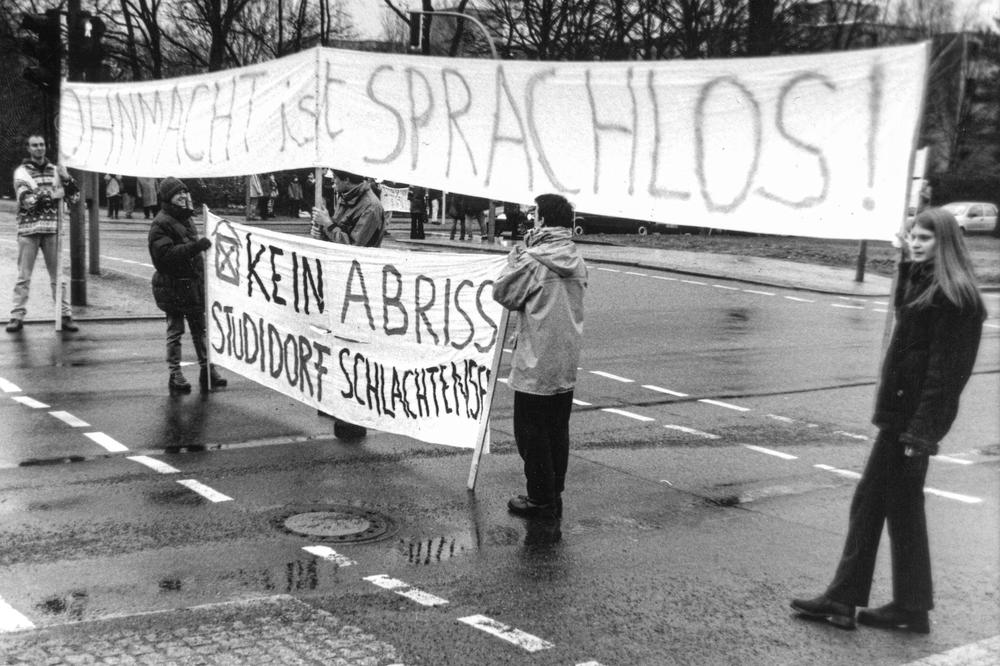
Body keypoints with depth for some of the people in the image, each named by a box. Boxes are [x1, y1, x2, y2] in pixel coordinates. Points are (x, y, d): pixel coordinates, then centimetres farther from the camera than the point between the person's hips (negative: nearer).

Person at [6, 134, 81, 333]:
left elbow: (75, 197, 9)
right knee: (23, 275, 0)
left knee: (58, 275, 3)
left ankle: (65, 315, 6)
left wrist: (67, 180, -7)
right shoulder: (22, 171, 3)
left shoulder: (55, 170, 11)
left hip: (52, 229, 2)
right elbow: (26, 200, -10)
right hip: (28, 228, -2)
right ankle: (17, 316, 4)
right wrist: (52, 195, -11)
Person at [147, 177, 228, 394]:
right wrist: (195, 247, -31)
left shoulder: (185, 218, 16)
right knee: (175, 331, -1)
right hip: (172, 285, -8)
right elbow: (165, 254, -26)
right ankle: (175, 375, 5)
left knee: (200, 328, 11)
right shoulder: (161, 223, -13)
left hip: (194, 282, 8)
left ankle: (207, 370, 18)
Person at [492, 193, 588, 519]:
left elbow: (503, 294, -5)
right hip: (567, 365, 7)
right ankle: (554, 494, 22)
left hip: (536, 364, -7)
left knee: (531, 432, 3)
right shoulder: (578, 261, 7)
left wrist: (517, 254, -1)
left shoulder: (532, 261, -16)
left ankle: (541, 500, 8)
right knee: (558, 430, 14)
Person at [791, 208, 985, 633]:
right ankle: (842, 599, 18)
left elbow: (945, 367, -19)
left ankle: (911, 610, 15)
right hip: (901, 410, 10)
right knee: (868, 501, 11)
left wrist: (922, 428, -21)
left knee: (902, 507, 1)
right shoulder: (920, 283, 14)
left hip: (916, 413, -10)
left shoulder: (951, 295, -14)